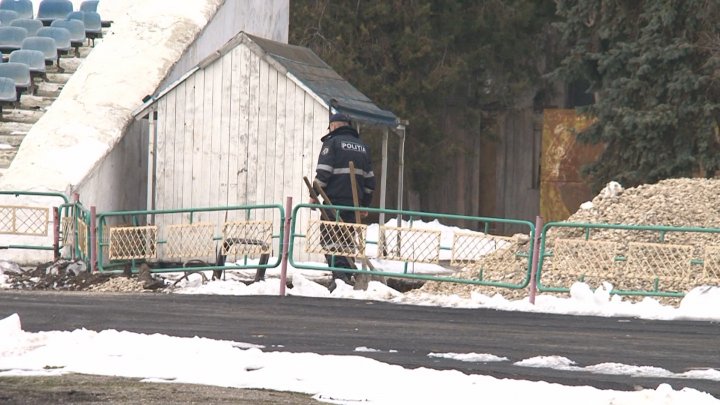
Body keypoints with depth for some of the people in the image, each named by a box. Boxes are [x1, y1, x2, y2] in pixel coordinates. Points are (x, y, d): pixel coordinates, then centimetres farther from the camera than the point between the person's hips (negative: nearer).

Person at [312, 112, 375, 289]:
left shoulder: (332, 142, 0)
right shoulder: (362, 146, 19)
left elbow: (323, 172, -10)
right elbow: (369, 178, 21)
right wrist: (365, 204, 26)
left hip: (335, 199, -6)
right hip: (354, 202, 6)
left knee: (329, 236, -7)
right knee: (347, 237, 13)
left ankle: (339, 272, -26)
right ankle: (347, 276, 10)